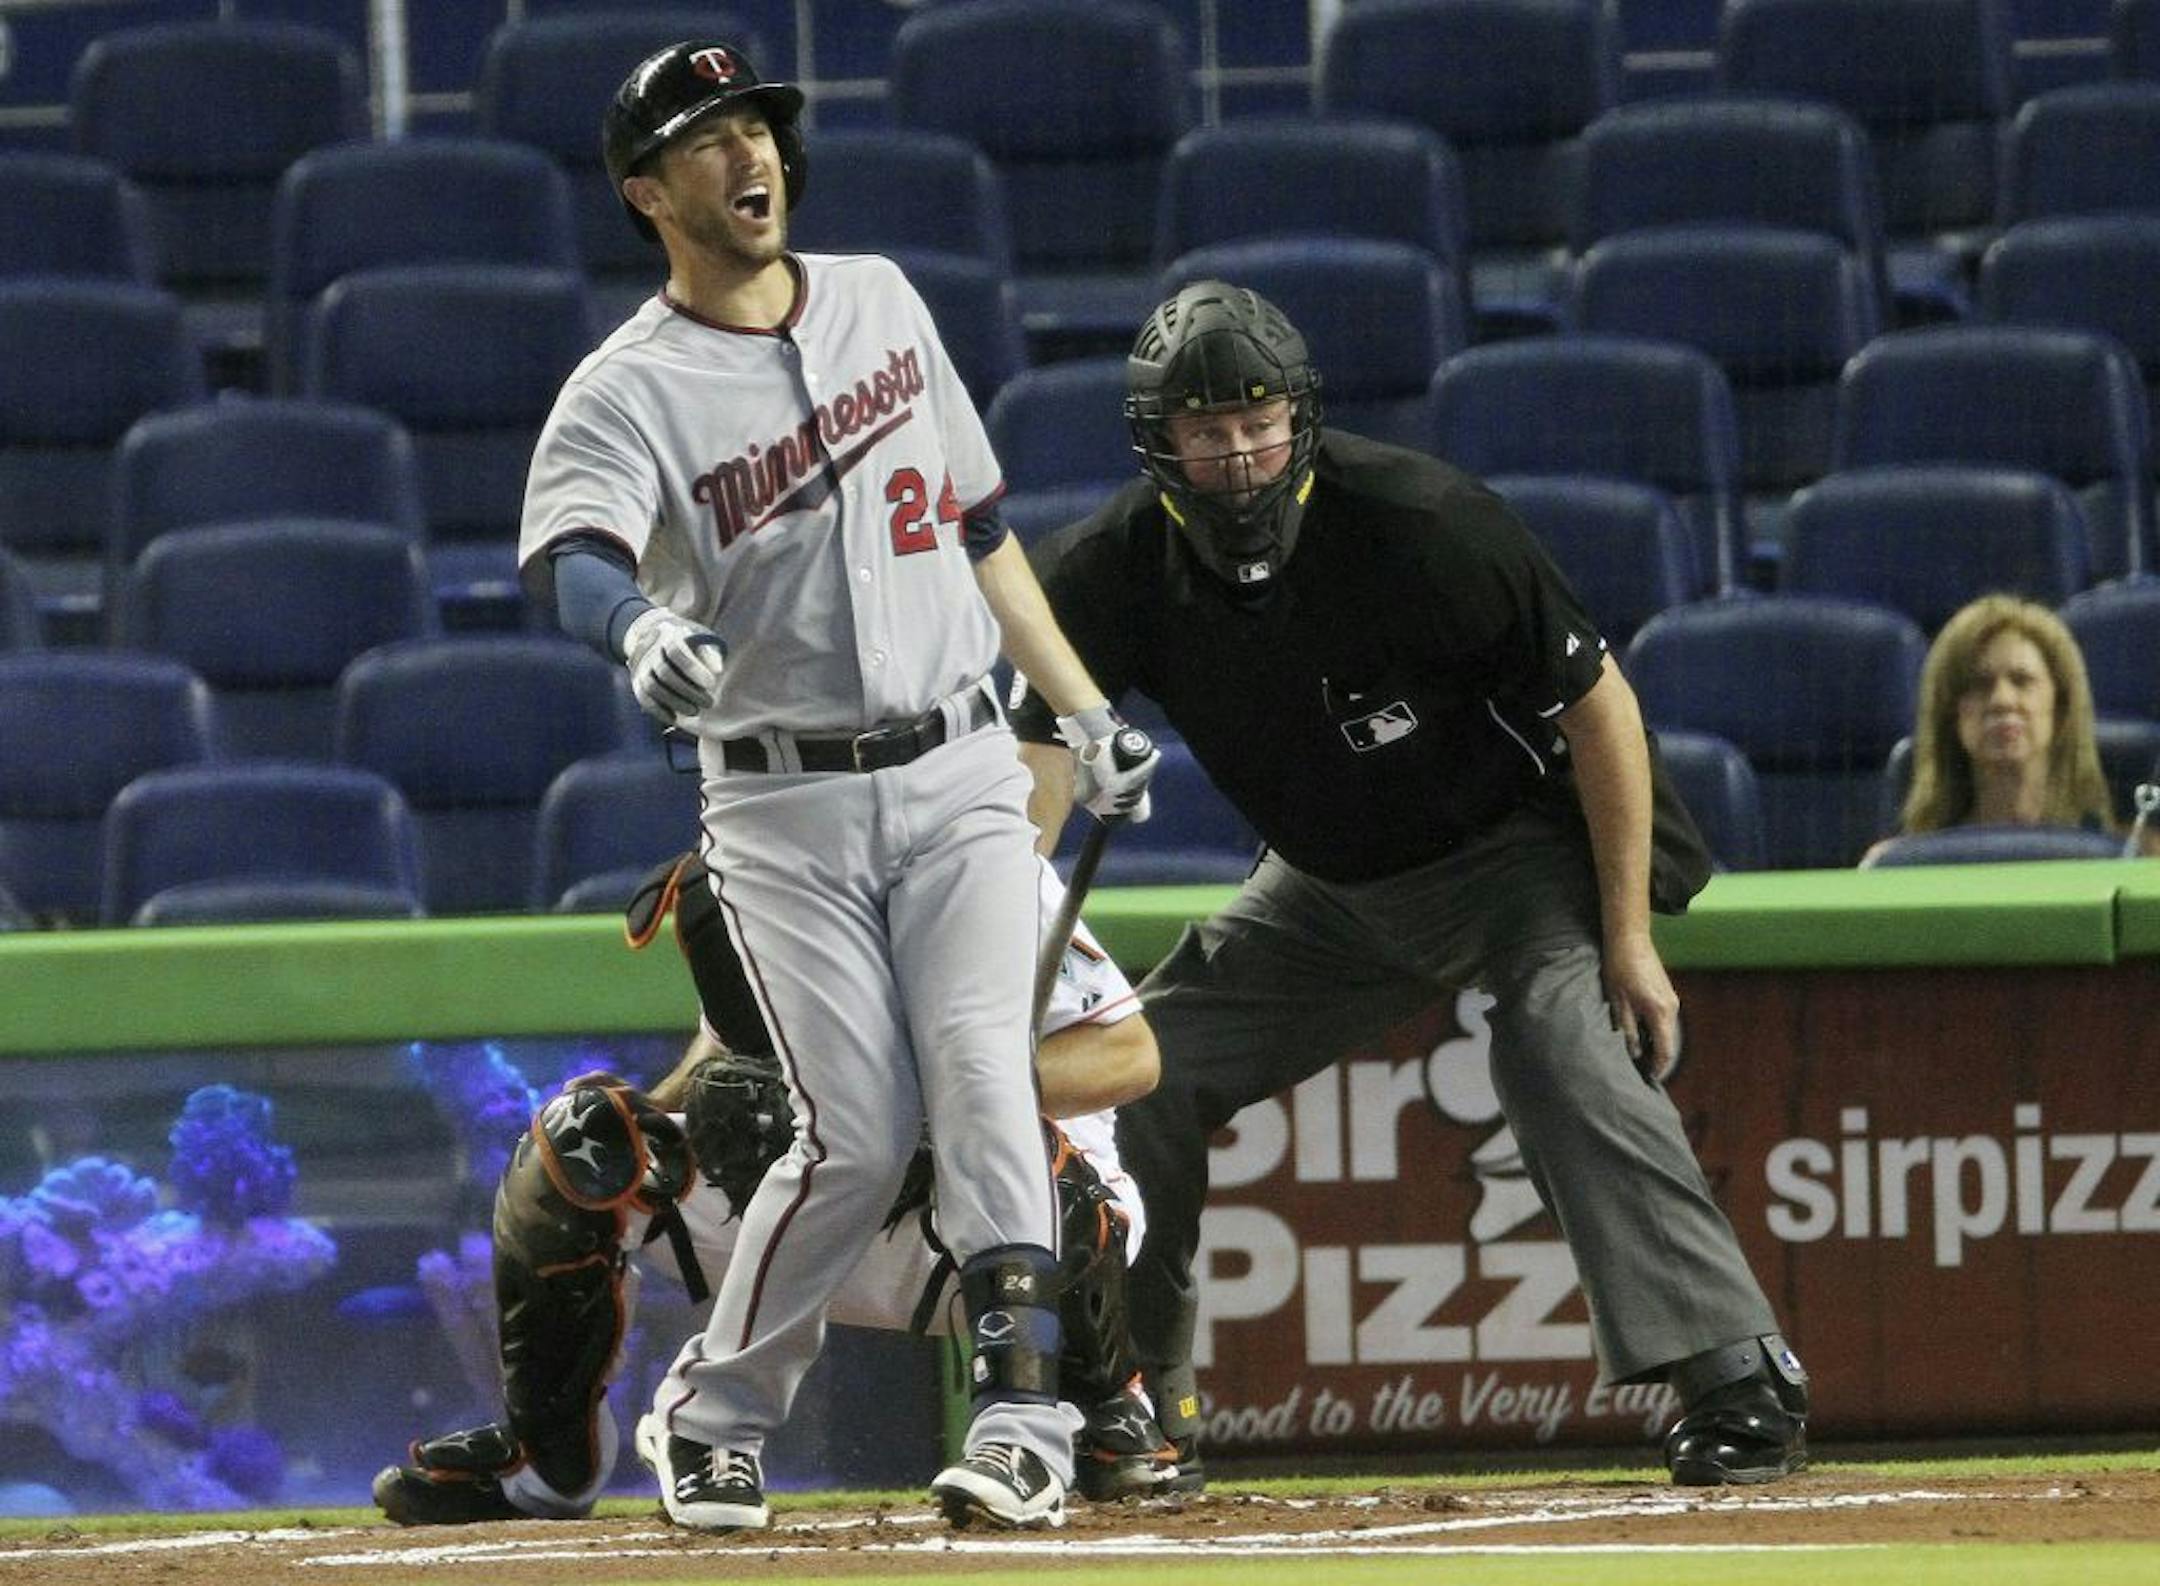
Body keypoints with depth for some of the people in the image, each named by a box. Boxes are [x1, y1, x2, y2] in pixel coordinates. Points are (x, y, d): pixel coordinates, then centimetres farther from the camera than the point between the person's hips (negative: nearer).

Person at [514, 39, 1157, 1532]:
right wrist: (639, 628, -51)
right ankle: (715, 1414, 11)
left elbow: (976, 521, 20)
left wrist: (1087, 709, 16)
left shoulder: (879, 300, 10)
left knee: (984, 1084, -14)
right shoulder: (631, 390, -7)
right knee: (859, 1133, -9)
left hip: (958, 775, 3)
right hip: (784, 807, -3)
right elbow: (570, 554, -28)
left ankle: (1023, 1420, -19)